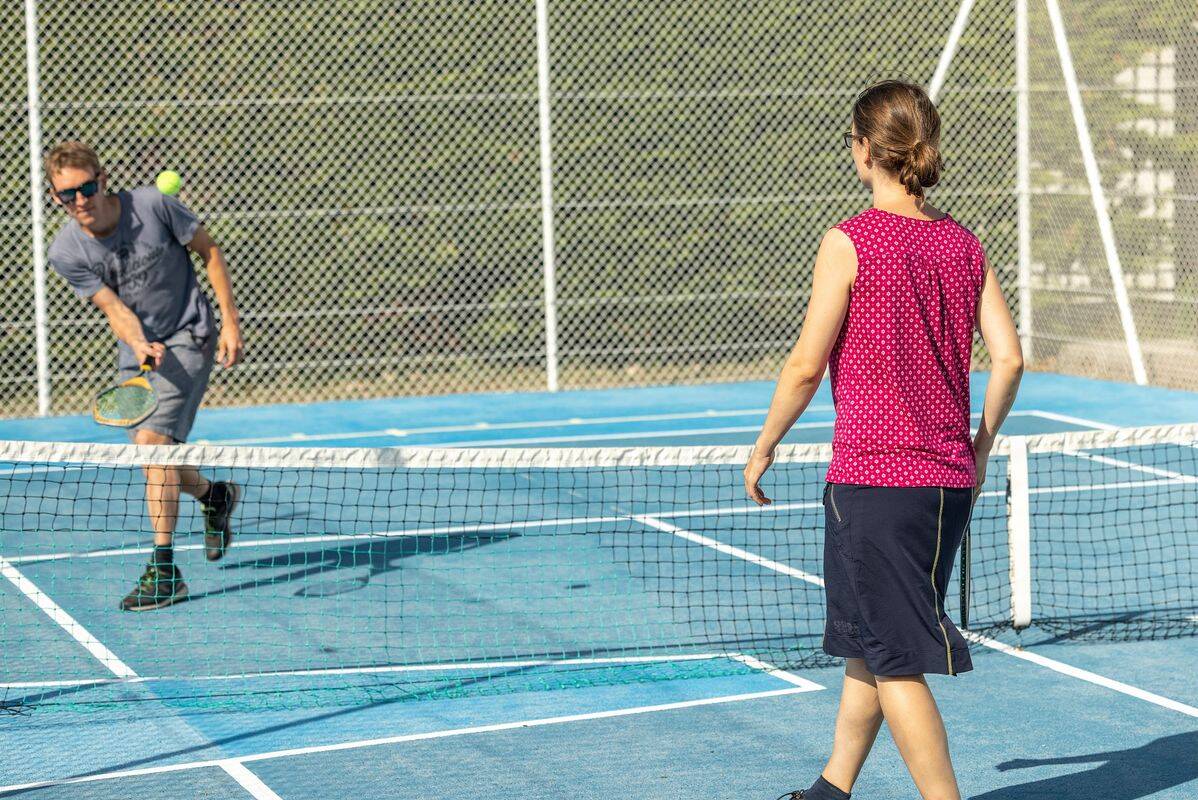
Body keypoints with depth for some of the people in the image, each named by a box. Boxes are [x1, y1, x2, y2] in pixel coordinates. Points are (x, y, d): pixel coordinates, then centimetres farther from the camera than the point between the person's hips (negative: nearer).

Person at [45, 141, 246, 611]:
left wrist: (231, 323, -7)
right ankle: (215, 495, 42)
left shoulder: (152, 205, -18)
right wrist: (139, 345, -33)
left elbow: (208, 251, -4)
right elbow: (115, 309, -11)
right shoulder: (66, 253, -12)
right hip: (137, 351, 5)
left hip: (189, 336, -5)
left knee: (152, 438, -21)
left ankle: (164, 569, -20)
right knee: (153, 458, 7)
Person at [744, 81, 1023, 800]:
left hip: (874, 477, -7)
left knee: (895, 659, -1)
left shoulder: (851, 243, -11)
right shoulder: (964, 245, 5)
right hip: (950, 480, 7)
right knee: (865, 640, 22)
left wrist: (765, 446, 4)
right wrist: (980, 447, 17)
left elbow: (807, 366, -10)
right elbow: (1008, 358, 3)